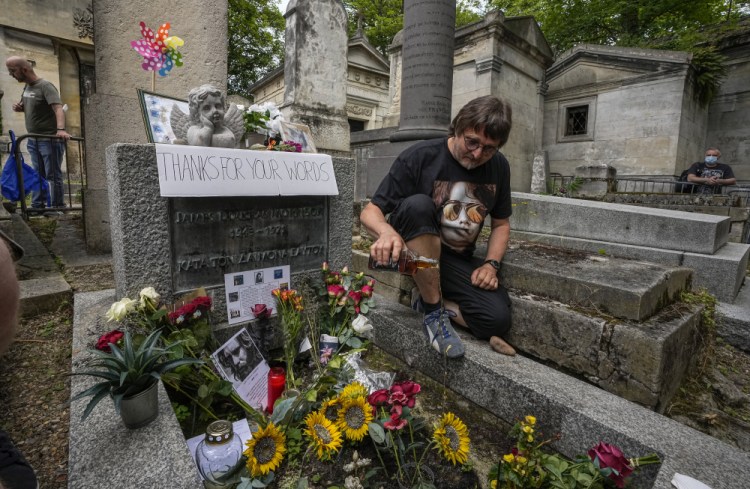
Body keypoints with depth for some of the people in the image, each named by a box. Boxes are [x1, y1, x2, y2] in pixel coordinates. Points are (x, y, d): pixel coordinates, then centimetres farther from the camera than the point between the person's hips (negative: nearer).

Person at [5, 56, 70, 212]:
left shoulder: (45, 86, -12)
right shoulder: (26, 87, 13)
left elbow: (58, 108, -27)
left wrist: (61, 129, -44)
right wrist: (20, 108, 2)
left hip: (49, 139, -9)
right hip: (33, 140, 9)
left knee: (53, 175, -4)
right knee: (38, 175, 13)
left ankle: (57, 207, 2)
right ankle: (37, 206, 20)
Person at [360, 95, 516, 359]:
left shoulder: (499, 167, 0)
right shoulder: (420, 157, -15)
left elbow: (500, 224, 12)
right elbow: (370, 212, -15)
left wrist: (491, 264, -6)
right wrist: (386, 230, -39)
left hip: (459, 261, 4)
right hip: (412, 252, -3)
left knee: (498, 319, -21)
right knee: (418, 204, -35)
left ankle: (426, 298, 3)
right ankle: (434, 310, -23)